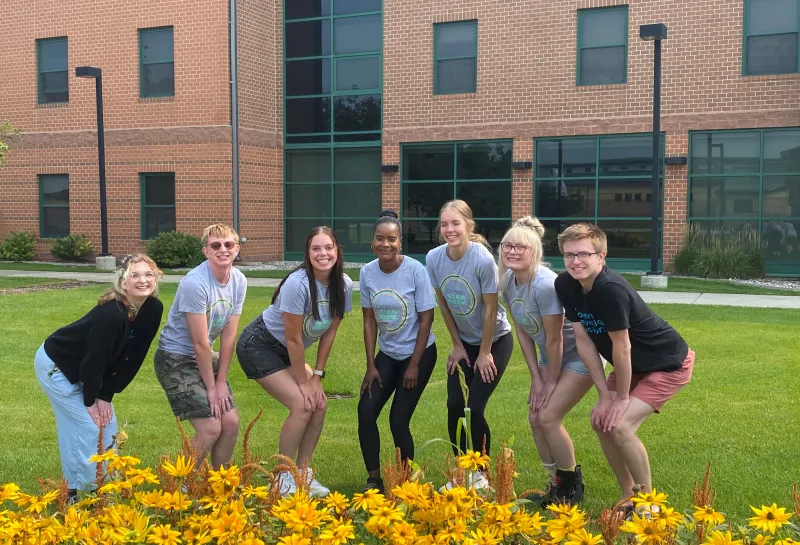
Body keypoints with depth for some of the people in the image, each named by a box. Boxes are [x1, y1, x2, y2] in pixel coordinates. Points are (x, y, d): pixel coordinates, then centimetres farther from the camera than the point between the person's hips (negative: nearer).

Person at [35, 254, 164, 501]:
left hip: (84, 369, 8)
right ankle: (77, 491, 10)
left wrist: (106, 396, -8)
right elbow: (94, 359, -28)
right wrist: (90, 400, -14)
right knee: (88, 427, -6)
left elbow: (133, 356, -9)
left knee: (107, 424, 8)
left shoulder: (153, 309, -14)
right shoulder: (111, 314, -36)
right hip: (56, 365, -8)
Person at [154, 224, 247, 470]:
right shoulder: (195, 283, -25)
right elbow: (200, 343, -20)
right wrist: (210, 387, -13)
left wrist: (221, 382, -4)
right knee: (211, 427, -13)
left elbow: (228, 336, -3)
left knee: (231, 422, 1)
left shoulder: (239, 281, -5)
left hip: (206, 357, 7)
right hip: (176, 359, -7)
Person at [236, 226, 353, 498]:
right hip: (258, 345, -7)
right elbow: (293, 338, -23)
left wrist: (317, 375, -4)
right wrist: (303, 382, -15)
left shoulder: (344, 285, -11)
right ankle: (284, 478, -1)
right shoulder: (298, 283, -29)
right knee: (302, 405, -17)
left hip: (288, 351, 7)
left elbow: (330, 332, -2)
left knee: (319, 404, -4)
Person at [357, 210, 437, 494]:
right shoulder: (367, 273, -7)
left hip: (419, 354, -4)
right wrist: (371, 366, -3)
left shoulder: (416, 271, -19)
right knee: (366, 412, -7)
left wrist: (414, 365, -12)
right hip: (387, 354, 4)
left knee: (398, 420, -7)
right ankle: (374, 479, 10)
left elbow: (426, 320, -13)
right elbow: (369, 321, 0)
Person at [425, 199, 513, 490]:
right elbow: (443, 304, -1)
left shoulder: (483, 260, -27)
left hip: (495, 341, -4)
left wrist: (484, 353, -12)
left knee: (474, 408, -8)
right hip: (464, 341, 4)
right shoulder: (434, 258, -13)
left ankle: (481, 474, 13)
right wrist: (457, 346, 3)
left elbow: (490, 309, -19)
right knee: (455, 406, -2)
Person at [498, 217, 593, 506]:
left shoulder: (545, 284, -31)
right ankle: (555, 485, 21)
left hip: (581, 355, -7)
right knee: (535, 417, 3)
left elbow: (554, 339, -24)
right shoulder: (508, 281, -7)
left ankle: (572, 487, 9)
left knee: (548, 417, -11)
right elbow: (522, 331, 0)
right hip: (551, 357, 8)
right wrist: (536, 378, 0)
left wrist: (552, 381, -12)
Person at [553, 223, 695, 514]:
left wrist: (622, 397, -14)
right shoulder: (565, 284, -12)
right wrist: (604, 394, -8)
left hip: (668, 364, -8)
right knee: (601, 421, 3)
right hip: (634, 364, 8)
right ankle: (629, 496, 22)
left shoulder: (611, 289, -34)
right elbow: (584, 340, -8)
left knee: (619, 425, -18)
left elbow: (621, 347, -27)